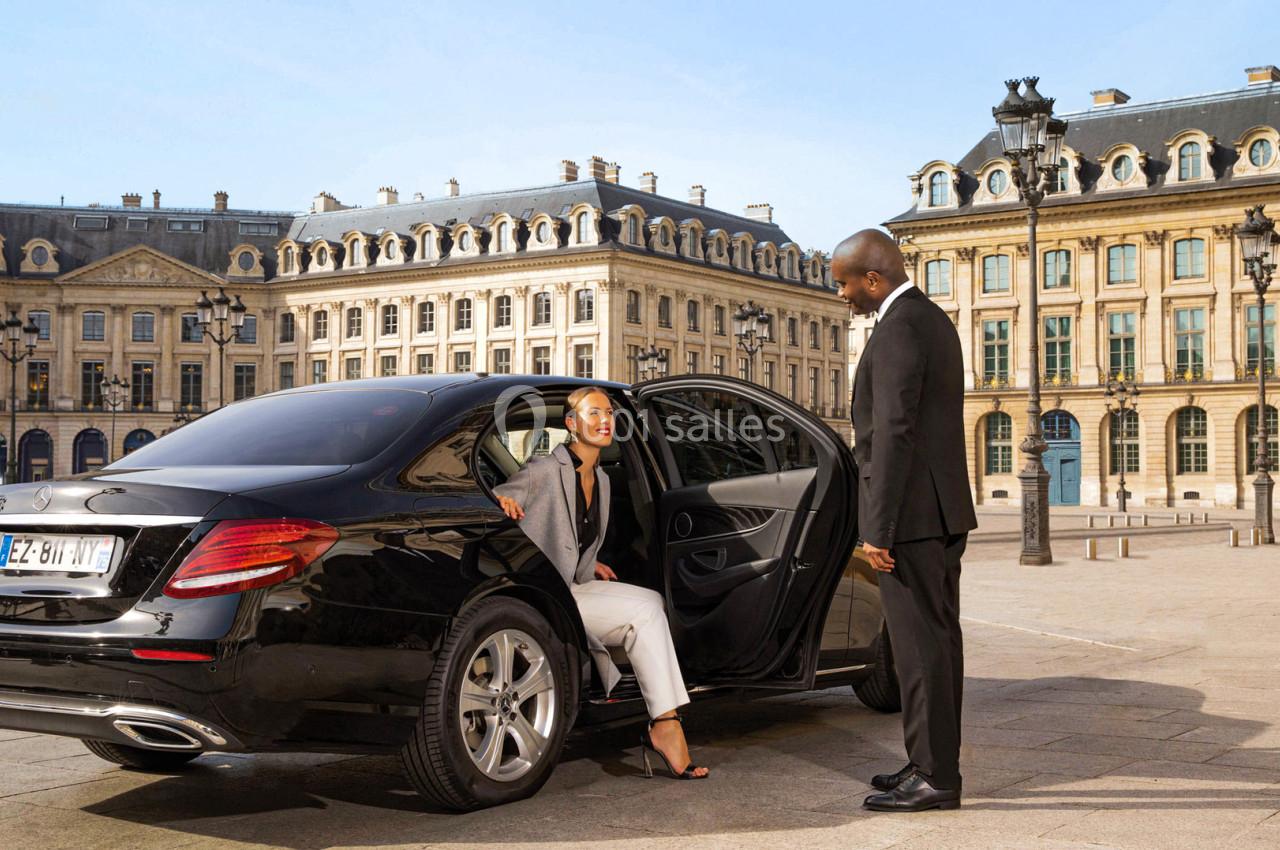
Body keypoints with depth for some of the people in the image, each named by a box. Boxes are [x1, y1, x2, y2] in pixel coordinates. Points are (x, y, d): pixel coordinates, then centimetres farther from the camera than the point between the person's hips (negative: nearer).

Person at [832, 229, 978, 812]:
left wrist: (878, 528, -20)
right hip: (943, 512, 10)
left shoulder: (898, 328, -15)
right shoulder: (932, 320, 17)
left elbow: (894, 433, -21)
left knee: (921, 647, -5)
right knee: (936, 641, 14)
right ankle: (932, 763, 22)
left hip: (912, 516, -10)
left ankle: (934, 778, 2)